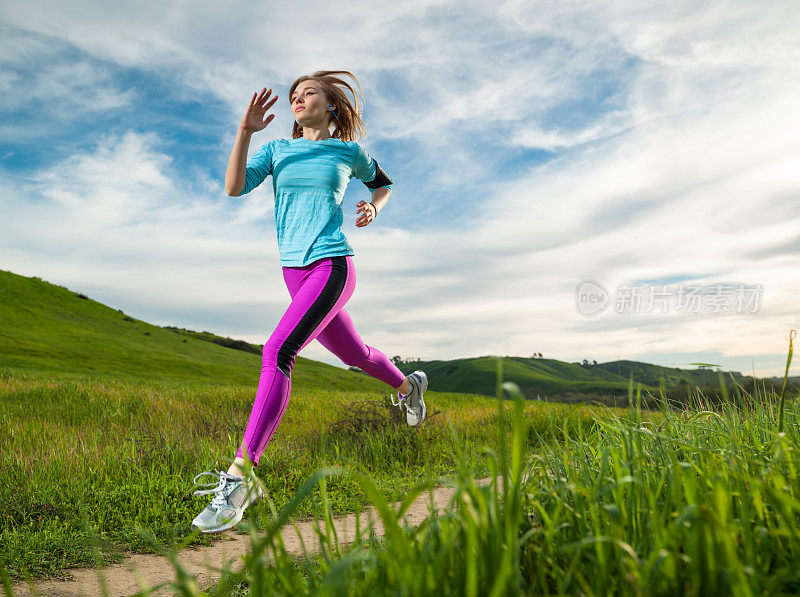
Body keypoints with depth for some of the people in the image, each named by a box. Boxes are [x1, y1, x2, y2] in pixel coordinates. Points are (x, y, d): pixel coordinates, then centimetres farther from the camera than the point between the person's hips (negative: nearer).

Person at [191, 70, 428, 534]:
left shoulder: (349, 151, 5)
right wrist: (246, 131, -14)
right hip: (294, 271, 6)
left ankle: (240, 476, -24)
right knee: (355, 355, 21)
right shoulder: (278, 149, 11)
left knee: (277, 353, -24)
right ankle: (408, 385, 52)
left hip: (332, 267, -6)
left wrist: (374, 208, 2)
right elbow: (234, 187, -4)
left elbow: (384, 183, 23)